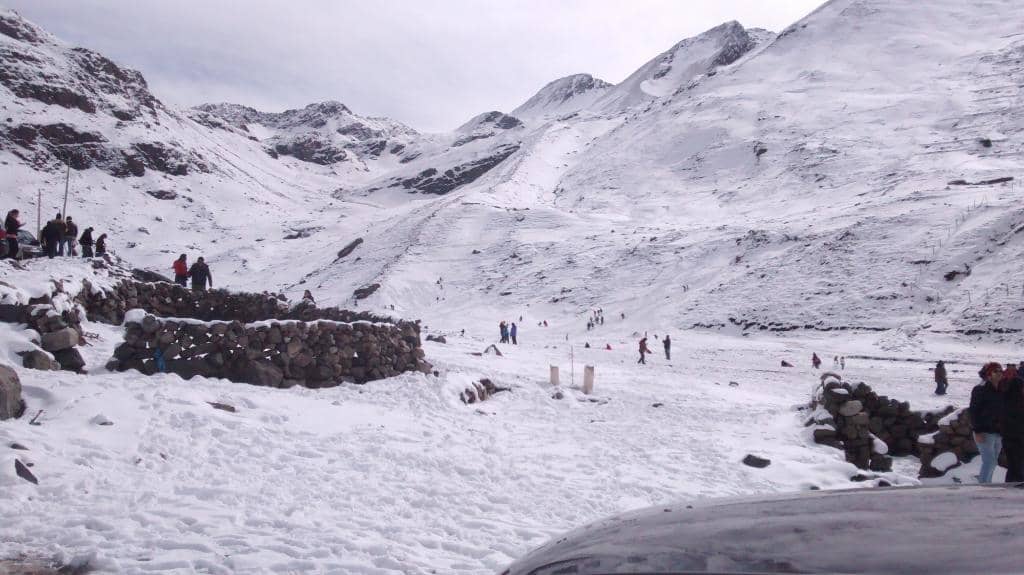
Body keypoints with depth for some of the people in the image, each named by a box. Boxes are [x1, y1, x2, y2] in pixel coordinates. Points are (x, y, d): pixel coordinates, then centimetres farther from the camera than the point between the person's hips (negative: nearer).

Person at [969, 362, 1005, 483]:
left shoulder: (1002, 391, 10)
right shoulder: (980, 390, -10)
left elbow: (1002, 411, 15)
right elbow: (973, 411, -12)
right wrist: (977, 431, -17)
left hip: (998, 432, 7)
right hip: (985, 432, -7)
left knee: (992, 462, 11)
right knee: (989, 461, -10)